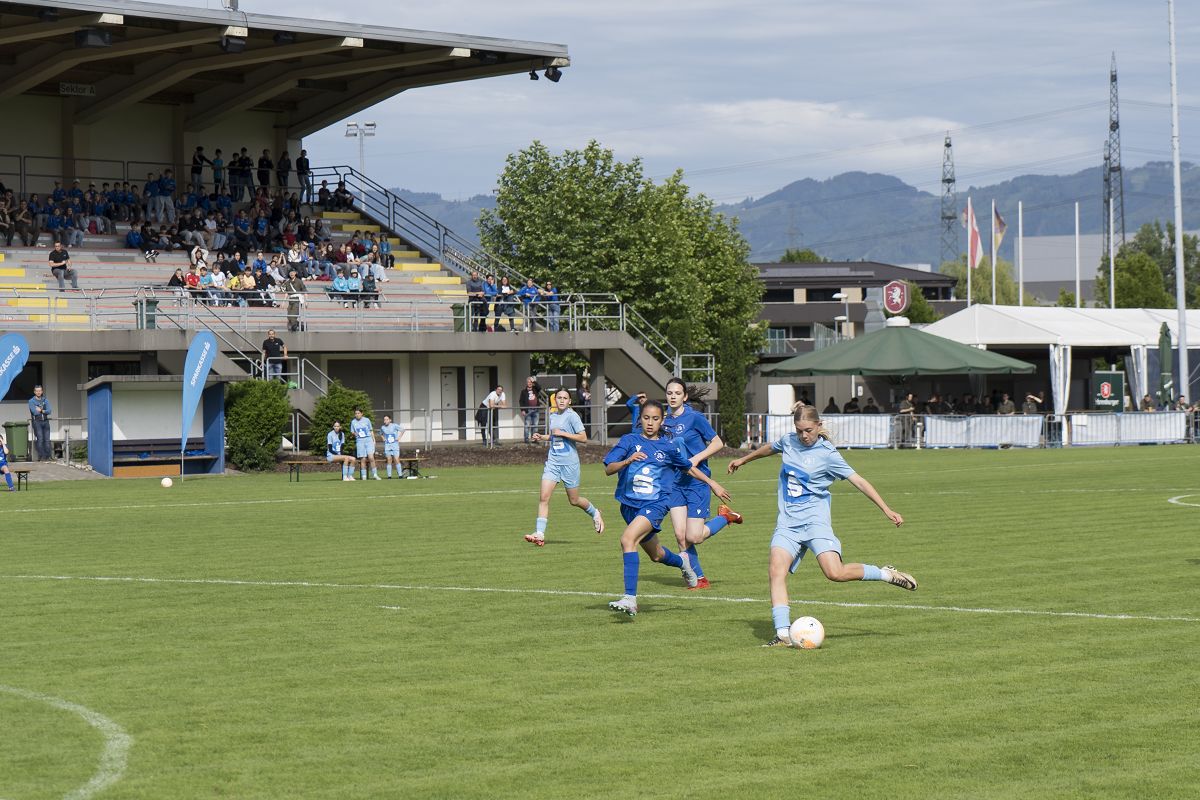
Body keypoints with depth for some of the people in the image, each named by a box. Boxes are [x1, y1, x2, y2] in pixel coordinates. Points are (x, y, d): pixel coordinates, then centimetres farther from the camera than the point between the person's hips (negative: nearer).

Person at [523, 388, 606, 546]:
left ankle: (595, 513, 39)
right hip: (553, 461, 5)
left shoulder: (572, 416, -9)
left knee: (574, 500, 8)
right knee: (543, 497, -10)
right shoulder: (552, 417, 10)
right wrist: (541, 437, 9)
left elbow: (583, 438, -15)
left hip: (569, 462, -5)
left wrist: (562, 433, -18)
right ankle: (539, 534, -13)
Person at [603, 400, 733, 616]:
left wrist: (712, 483, 25)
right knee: (656, 554, 21)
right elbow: (608, 469, -8)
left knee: (628, 539, -29)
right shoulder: (629, 441, 1)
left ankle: (630, 598, -34)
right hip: (630, 505, 3)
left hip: (655, 503, -3)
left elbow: (688, 468, 21)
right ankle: (681, 562, 57)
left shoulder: (668, 447, 3)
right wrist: (627, 461, -27)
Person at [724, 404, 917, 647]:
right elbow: (769, 448, 33)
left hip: (814, 520, -5)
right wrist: (743, 460, 50)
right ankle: (783, 634, -20)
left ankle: (887, 574, 1)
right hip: (787, 523, 5)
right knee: (776, 570, -18)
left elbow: (858, 481, -6)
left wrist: (886, 510, -11)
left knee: (835, 573, -23)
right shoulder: (788, 441, 10)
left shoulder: (827, 454, -6)